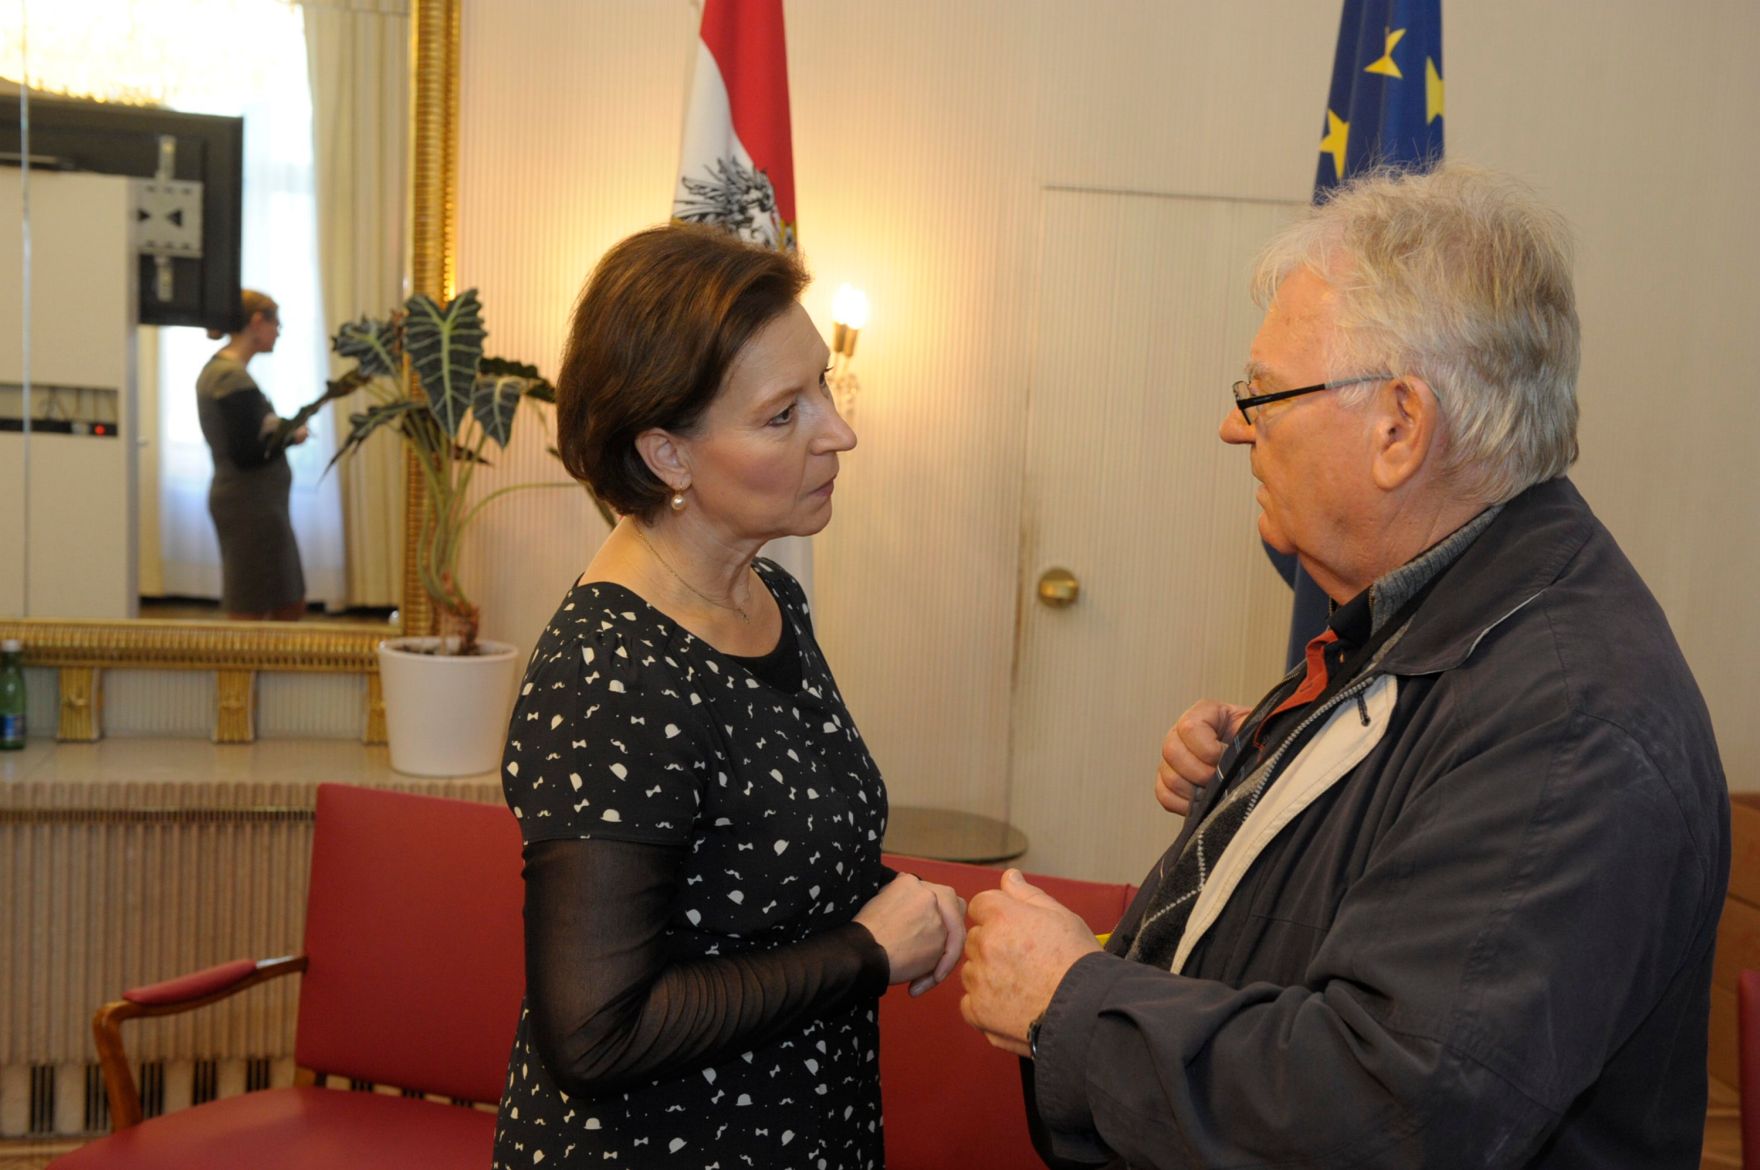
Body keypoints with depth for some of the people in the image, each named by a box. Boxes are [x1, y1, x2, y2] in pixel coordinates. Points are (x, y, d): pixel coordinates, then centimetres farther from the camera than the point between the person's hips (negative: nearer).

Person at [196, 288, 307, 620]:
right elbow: (246, 454, -22)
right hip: (252, 505, -10)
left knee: (291, 607, 16)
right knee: (251, 616, -2)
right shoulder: (234, 376, -18)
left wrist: (277, 427, 6)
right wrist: (290, 437, -8)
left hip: (247, 502, 10)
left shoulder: (217, 368, 12)